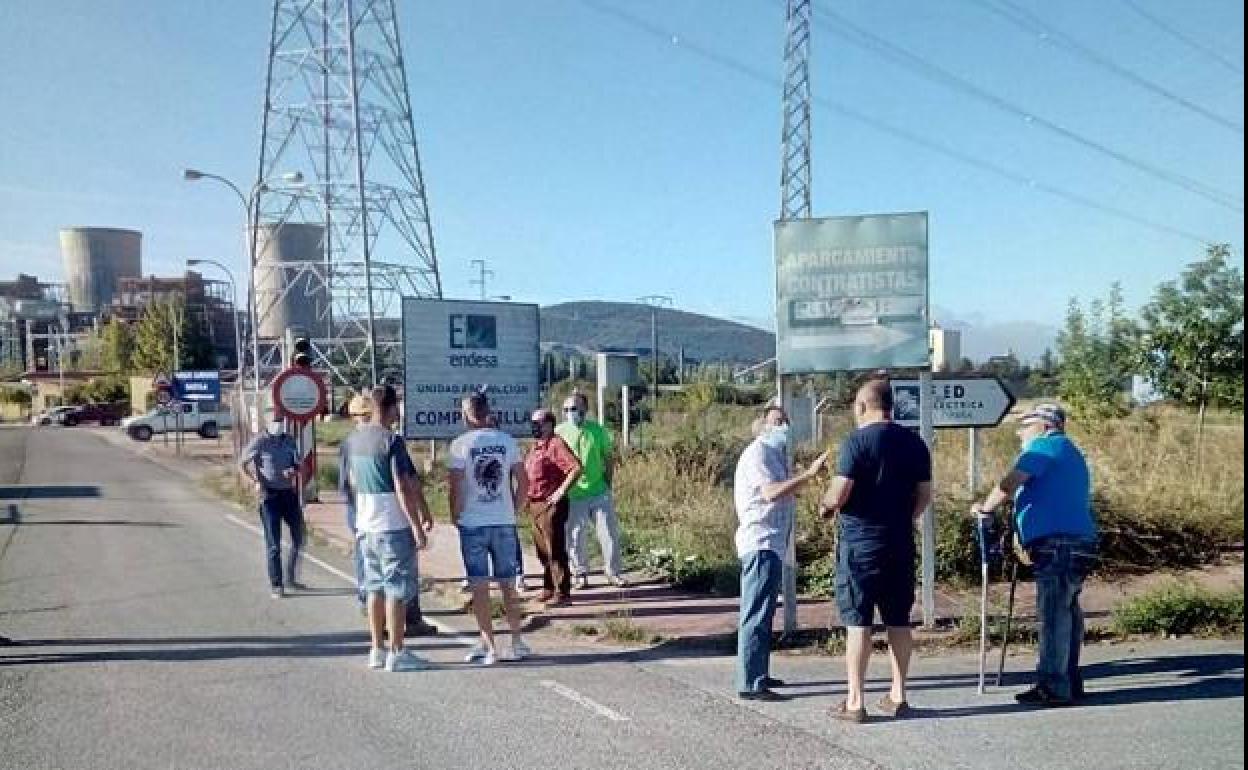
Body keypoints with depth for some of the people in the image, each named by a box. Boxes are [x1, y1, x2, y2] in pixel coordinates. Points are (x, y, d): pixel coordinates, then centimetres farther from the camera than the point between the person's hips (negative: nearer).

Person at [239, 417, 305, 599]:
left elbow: (298, 464, 14)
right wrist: (256, 482, -11)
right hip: (270, 495, -5)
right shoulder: (260, 441, -6)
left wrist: (293, 471, -10)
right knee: (273, 544, -1)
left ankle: (291, 577, 25)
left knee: (299, 538, 8)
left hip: (290, 493, 5)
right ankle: (276, 585, 9)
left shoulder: (289, 440, 7)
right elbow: (242, 463, 0)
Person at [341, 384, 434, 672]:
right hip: (395, 527, -7)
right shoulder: (392, 440, -16)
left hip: (366, 526, 8)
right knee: (398, 589, 0)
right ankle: (396, 653, 4)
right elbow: (403, 488, -19)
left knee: (375, 587, 15)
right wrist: (418, 526, -16)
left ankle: (377, 650, 21)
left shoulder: (352, 440, 7)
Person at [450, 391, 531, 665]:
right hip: (504, 522, 3)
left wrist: (456, 516, 3)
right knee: (508, 584, 12)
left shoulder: (460, 444, -7)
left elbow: (455, 486, -10)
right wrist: (514, 511, 12)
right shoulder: (507, 441, 2)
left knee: (479, 586, 4)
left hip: (472, 524, -3)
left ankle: (488, 645, 5)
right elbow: (523, 482, 2)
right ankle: (517, 642, 15)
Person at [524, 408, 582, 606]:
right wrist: (528, 496, 15)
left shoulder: (556, 444, -13)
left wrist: (560, 493, -21)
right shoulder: (535, 446, 14)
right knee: (542, 550, 16)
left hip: (551, 506, -9)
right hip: (535, 505, 9)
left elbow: (576, 468, -23)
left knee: (555, 550, -5)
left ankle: (562, 593, 1)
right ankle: (549, 587, 27)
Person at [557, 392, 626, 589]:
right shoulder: (560, 432, -1)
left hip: (599, 493, 1)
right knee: (574, 537, 4)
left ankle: (613, 572, 17)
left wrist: (607, 482, 3)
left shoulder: (597, 430, 2)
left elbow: (609, 459, 10)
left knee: (610, 534, 4)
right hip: (573, 497, -1)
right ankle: (580, 573, 20)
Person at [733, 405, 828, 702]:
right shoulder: (757, 452, -10)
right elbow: (771, 492, -25)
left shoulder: (775, 454, 22)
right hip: (760, 542, -11)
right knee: (756, 615, -11)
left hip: (771, 544, 11)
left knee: (763, 613, 16)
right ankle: (749, 685, -10)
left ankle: (758, 675, 25)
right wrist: (809, 473, -29)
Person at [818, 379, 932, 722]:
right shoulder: (915, 442, 6)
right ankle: (898, 696, 19)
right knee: (899, 620, 12)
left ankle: (854, 701, 3)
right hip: (901, 542, 5)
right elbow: (925, 495, 10)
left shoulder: (857, 440, -12)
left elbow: (839, 494, -17)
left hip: (860, 542, -5)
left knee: (858, 621, 0)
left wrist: (826, 505, 4)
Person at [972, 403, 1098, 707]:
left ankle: (1053, 688, -6)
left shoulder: (1046, 445, -4)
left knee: (1053, 615, -8)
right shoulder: (1071, 453, 27)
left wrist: (985, 507, -1)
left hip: (1057, 543, -10)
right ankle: (1069, 683, 20)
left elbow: (1009, 484, -15)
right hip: (1077, 543, 10)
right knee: (1066, 613, 14)